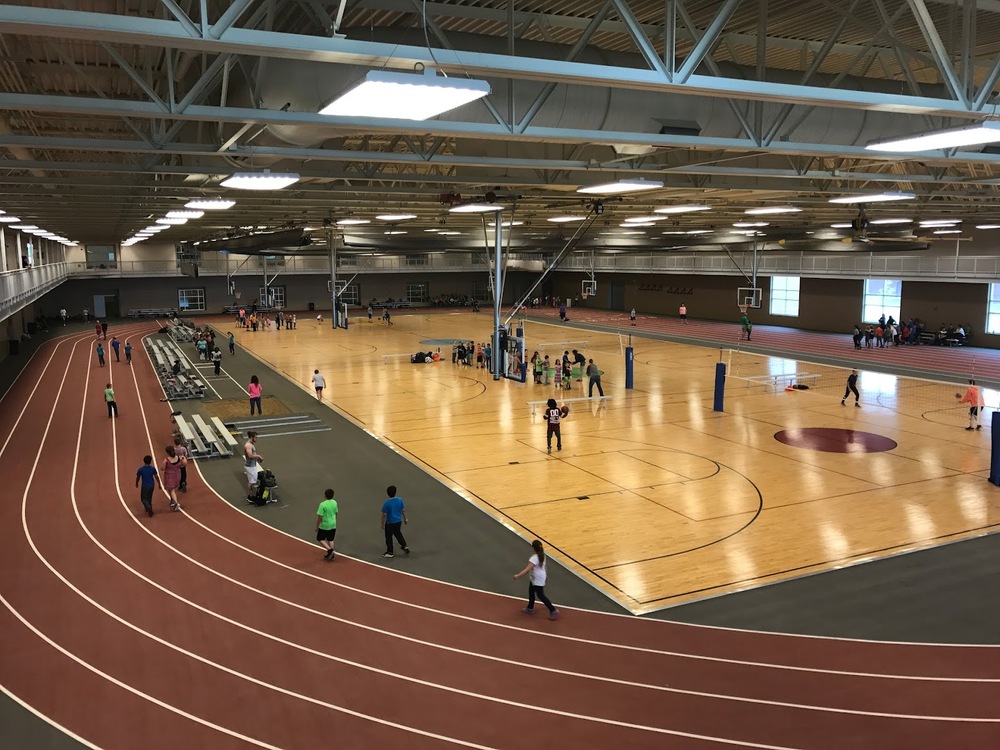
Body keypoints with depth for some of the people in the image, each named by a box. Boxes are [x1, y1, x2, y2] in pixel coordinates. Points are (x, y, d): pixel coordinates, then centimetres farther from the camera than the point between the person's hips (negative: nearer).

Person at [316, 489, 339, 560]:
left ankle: (329, 549, -3)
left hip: (324, 525, -6)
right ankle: (331, 554, 21)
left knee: (320, 539, 12)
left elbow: (320, 517, -18)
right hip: (333, 525, 6)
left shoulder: (323, 505, -22)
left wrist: (317, 527, -7)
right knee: (330, 540, 17)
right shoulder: (334, 503, -3)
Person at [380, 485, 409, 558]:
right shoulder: (400, 500, -11)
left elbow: (384, 515, -16)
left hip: (390, 523, -5)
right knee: (398, 533, 30)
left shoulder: (386, 503, -23)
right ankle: (405, 546, 32)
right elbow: (403, 510, 0)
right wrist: (405, 519, 14)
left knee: (389, 537, 13)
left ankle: (390, 552, 25)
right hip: (399, 521, 5)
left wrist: (382, 524, -4)